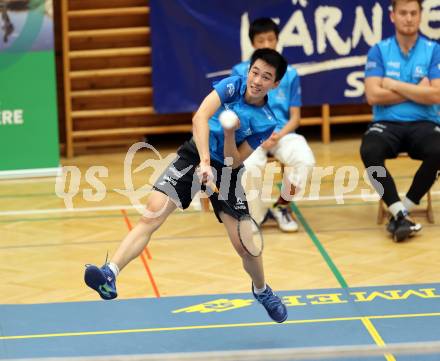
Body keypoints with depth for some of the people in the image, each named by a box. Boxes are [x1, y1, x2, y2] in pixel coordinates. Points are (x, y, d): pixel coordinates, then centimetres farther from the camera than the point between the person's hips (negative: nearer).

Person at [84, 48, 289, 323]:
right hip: (195, 155, 0)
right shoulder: (232, 86, -17)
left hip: (226, 169, 1)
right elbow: (200, 117, -31)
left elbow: (233, 162, -12)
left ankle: (262, 290, 31)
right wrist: (204, 162, -41)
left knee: (245, 244, -1)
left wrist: (230, 134, -30)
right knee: (151, 216, -21)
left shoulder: (266, 122, -14)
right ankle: (110, 274, -31)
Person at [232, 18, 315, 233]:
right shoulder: (240, 72, 5)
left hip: (282, 133, 2)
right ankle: (256, 215, -9)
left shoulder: (290, 74, 9)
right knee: (249, 166, -37)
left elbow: (295, 118, 7)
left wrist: (279, 135, -14)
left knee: (305, 160, -31)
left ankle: (281, 207, -3)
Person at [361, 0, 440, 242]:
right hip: (387, 123, 0)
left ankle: (403, 209, -15)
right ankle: (399, 213, -25)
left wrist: (394, 85, -6)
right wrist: (417, 91, -6)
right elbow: (373, 95, -7)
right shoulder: (378, 51, 4)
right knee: (369, 152, -33)